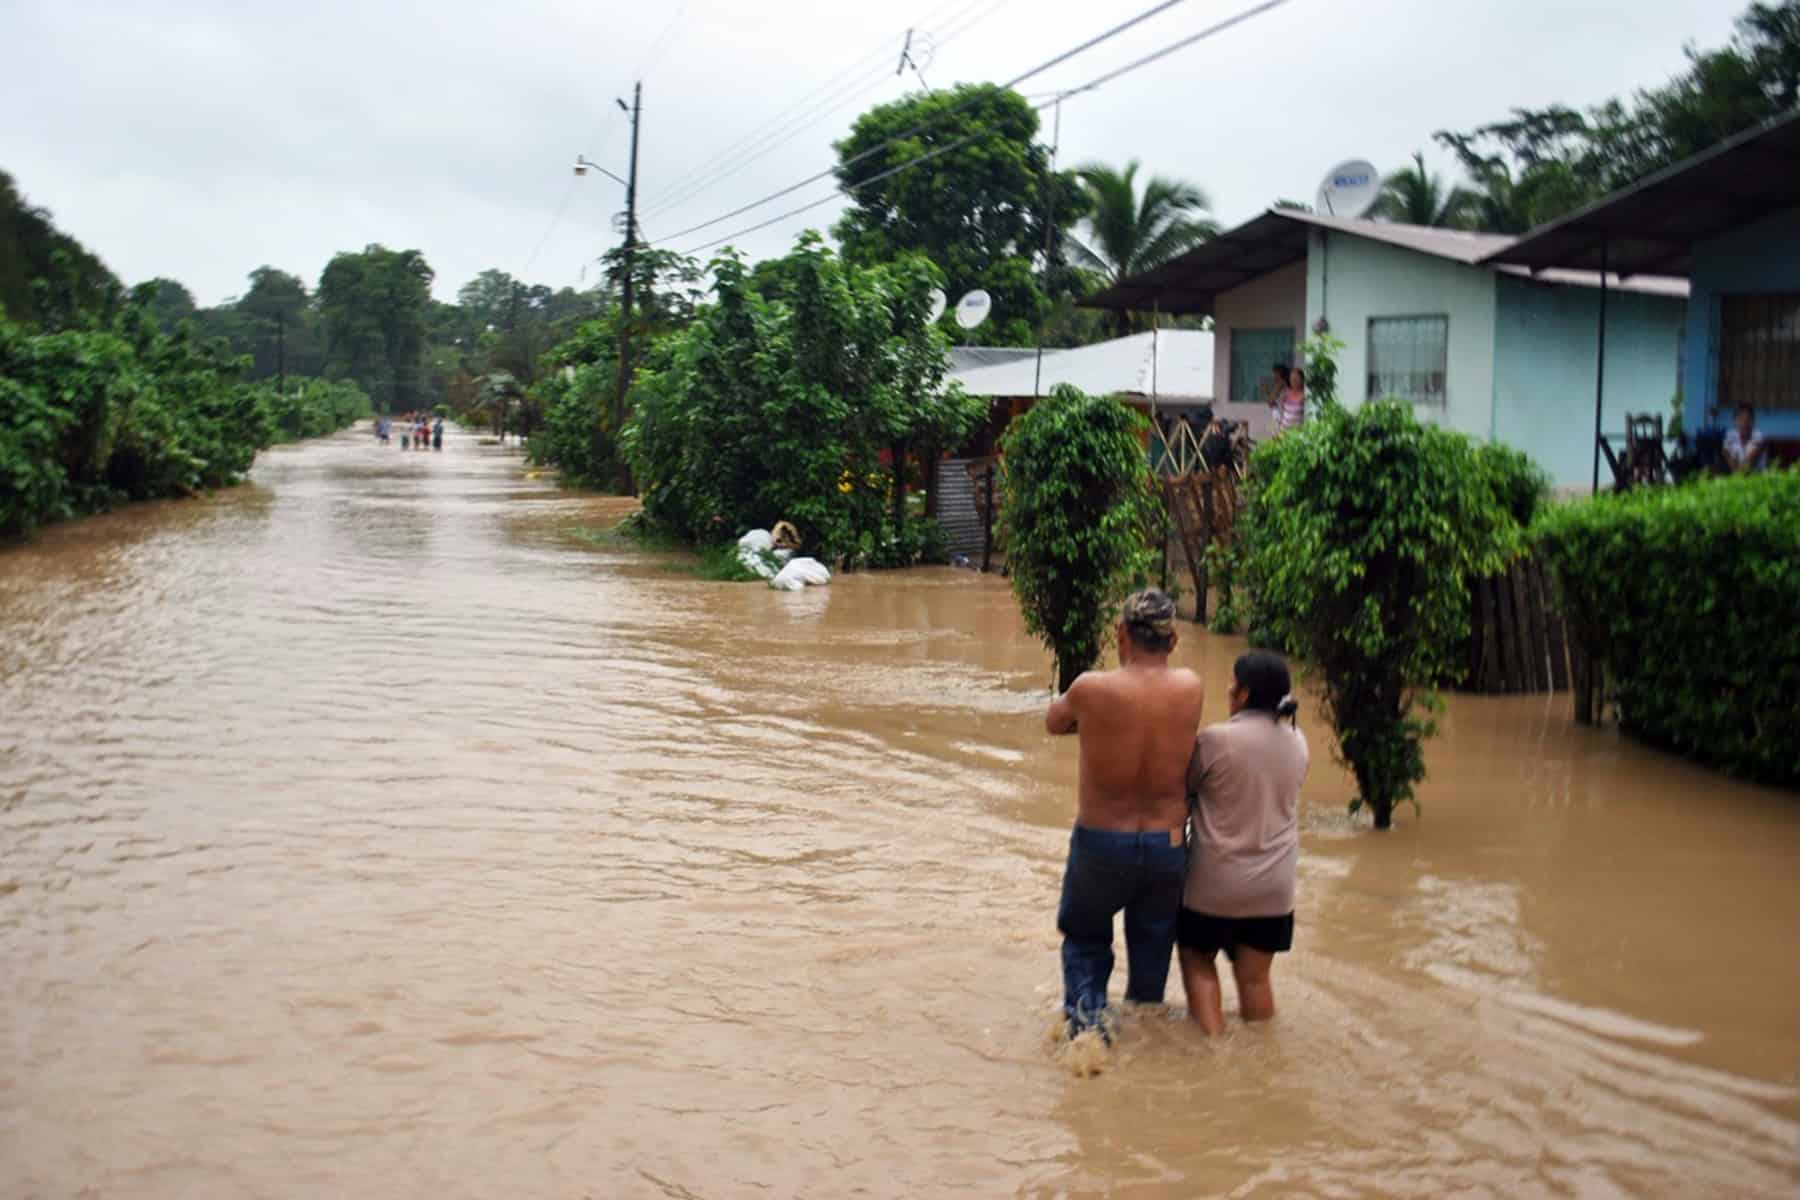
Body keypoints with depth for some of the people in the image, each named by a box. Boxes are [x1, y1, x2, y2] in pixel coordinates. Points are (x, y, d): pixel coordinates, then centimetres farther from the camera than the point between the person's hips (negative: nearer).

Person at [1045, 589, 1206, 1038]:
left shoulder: (1091, 689, -16)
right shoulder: (1190, 688, -8)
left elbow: (1053, 723, 4)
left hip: (1101, 842, -2)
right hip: (1167, 845, 2)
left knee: (1085, 938, 21)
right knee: (1152, 950, 21)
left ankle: (1086, 1007, 2)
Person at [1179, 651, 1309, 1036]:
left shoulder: (1214, 740, -16)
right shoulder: (1297, 742, 0)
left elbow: (1181, 789, -3)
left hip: (1216, 881, -4)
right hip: (1274, 882, 4)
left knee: (1197, 960, 14)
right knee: (1255, 977, 12)